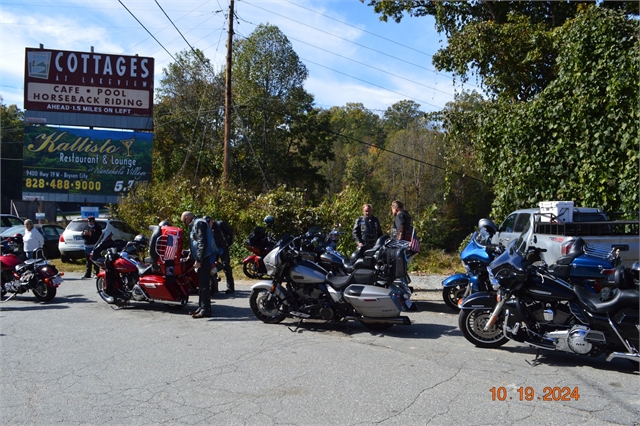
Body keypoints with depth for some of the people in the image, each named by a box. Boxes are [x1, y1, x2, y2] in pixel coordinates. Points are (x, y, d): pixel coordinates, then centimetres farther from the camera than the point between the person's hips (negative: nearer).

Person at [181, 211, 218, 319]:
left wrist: (198, 260, -22)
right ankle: (201, 307, 21)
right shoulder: (195, 224, 21)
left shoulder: (199, 223, -12)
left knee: (204, 283, -10)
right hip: (203, 257, 11)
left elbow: (202, 243, -21)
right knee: (201, 283, 14)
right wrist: (190, 255, 26)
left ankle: (206, 310, -8)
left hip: (206, 257, -11)